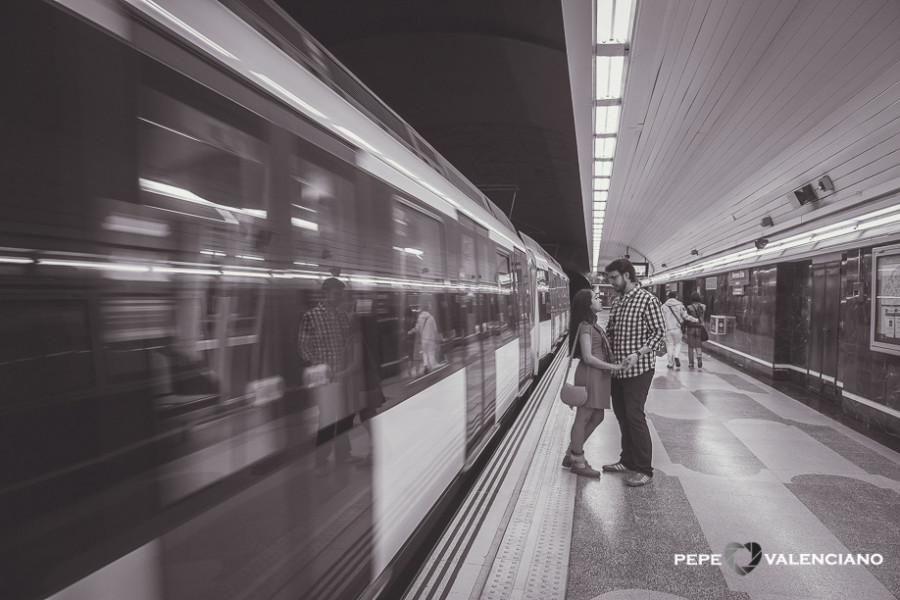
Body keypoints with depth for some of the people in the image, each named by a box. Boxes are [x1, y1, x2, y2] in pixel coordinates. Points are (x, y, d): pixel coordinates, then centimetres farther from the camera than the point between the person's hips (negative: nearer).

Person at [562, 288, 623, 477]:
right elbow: (588, 357, -19)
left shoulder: (592, 326, 17)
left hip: (598, 376, 10)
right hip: (590, 374, -10)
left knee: (597, 417, 14)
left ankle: (572, 454, 24)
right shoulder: (585, 327, -13)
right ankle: (578, 462, 12)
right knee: (583, 418, 0)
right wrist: (612, 366, -18)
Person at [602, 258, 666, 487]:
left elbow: (659, 331, -13)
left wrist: (638, 353, -23)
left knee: (635, 416, -5)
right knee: (621, 415, 14)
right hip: (617, 369, 8)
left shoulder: (647, 300, -10)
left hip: (638, 369, -7)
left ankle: (644, 470, 8)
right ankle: (628, 461, 29)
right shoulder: (616, 301, 12)